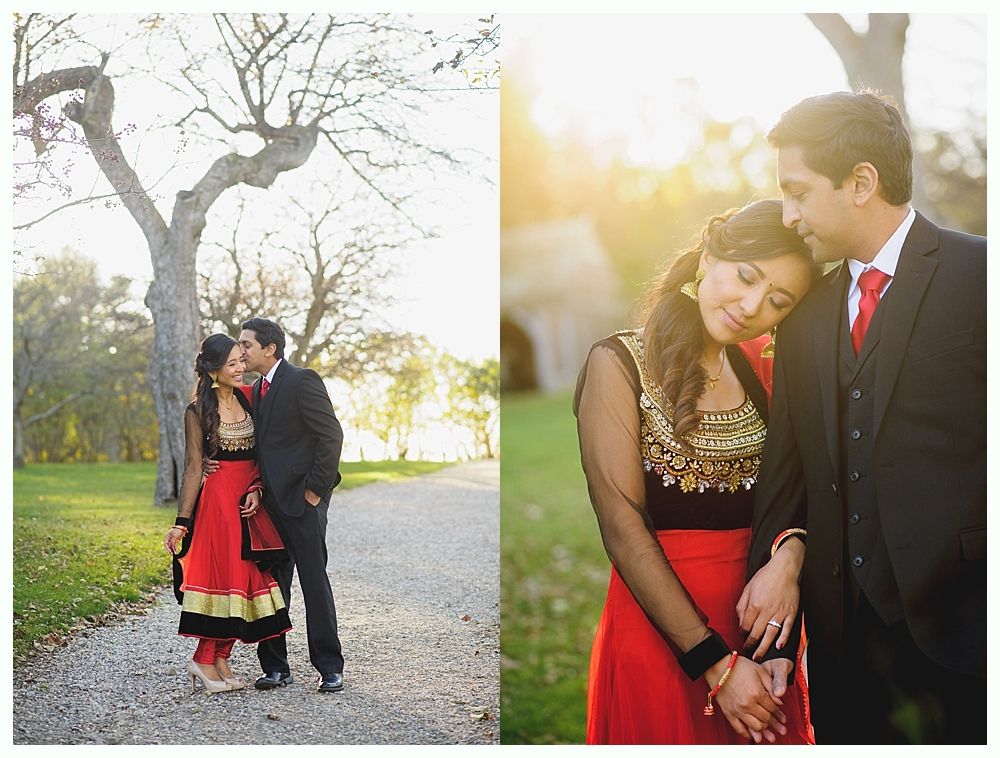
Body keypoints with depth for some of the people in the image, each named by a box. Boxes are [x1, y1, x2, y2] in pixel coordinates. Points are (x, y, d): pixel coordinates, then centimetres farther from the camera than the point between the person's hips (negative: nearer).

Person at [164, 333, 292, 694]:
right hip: (219, 498, -5)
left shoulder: (248, 397, 8)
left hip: (252, 500, 5)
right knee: (225, 573, -7)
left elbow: (262, 453, 11)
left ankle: (220, 659, 12)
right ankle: (205, 660, 5)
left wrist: (256, 489, -6)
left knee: (247, 577, 4)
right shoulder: (198, 410, -6)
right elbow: (193, 468, -6)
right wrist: (181, 523, -8)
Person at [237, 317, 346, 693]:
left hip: (301, 498, -8)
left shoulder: (302, 381, -10)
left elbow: (331, 435, -14)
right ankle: (275, 667, 17)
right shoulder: (256, 389, 16)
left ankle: (330, 668, 7)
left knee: (314, 582, -2)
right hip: (270, 501, 8)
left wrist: (316, 488, -15)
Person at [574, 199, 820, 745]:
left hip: (761, 622, 5)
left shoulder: (757, 368, 7)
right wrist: (714, 662, -16)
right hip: (660, 631, -5)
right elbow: (623, 527, -15)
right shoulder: (620, 364, -10)